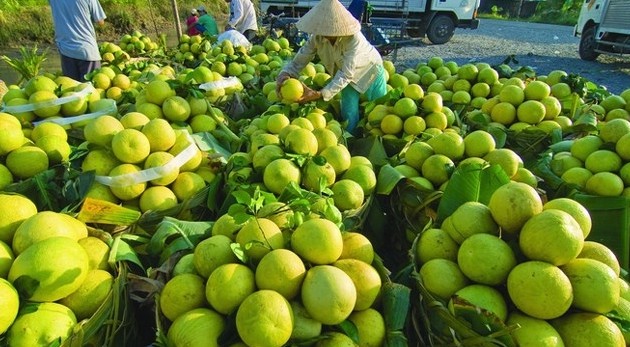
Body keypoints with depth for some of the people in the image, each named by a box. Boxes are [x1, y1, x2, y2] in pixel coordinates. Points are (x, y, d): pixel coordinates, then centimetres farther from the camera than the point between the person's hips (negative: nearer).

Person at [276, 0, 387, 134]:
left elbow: (346, 74, -42)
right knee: (348, 113, -3)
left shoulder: (353, 39, -40)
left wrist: (319, 94, -53)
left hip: (370, 70, -3)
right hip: (348, 74, 3)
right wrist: (284, 74, -46)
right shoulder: (316, 37, -26)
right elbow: (299, 60, -24)